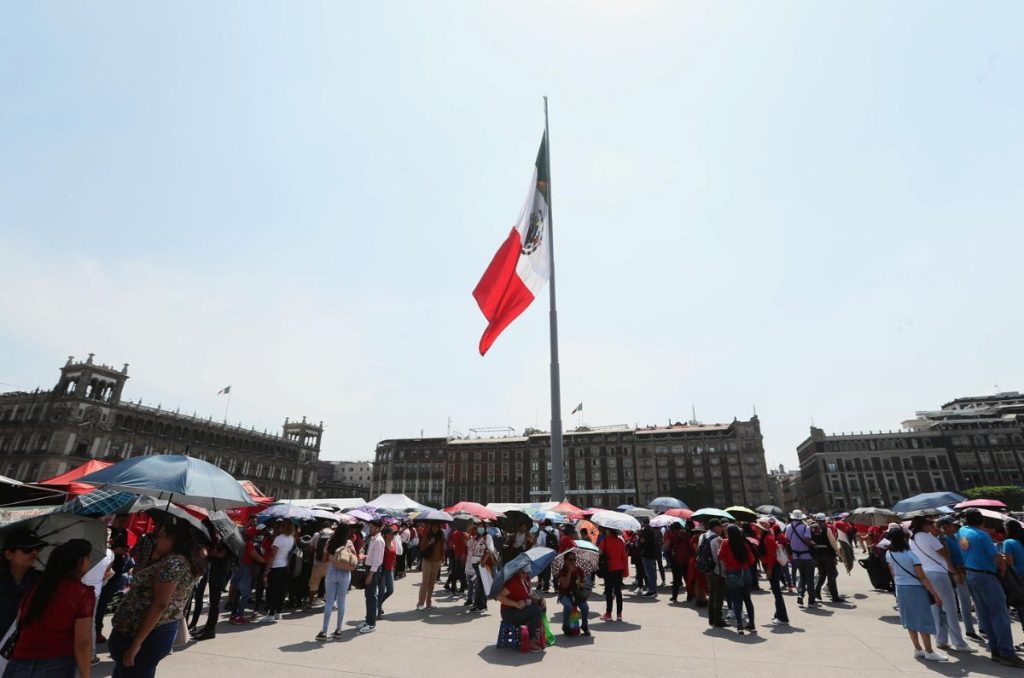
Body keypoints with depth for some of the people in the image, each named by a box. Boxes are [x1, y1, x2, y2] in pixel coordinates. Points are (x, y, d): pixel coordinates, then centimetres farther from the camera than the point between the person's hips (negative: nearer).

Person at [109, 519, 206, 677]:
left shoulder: (173, 562, -19)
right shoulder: (185, 561, 13)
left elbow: (160, 604, -24)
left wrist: (136, 643, -21)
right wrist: (155, 556, 11)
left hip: (148, 636, -10)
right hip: (159, 632, 10)